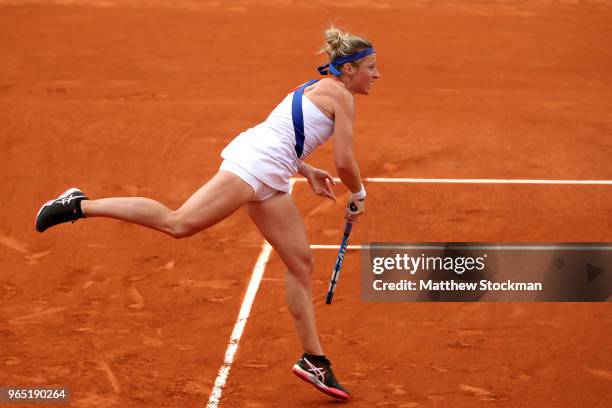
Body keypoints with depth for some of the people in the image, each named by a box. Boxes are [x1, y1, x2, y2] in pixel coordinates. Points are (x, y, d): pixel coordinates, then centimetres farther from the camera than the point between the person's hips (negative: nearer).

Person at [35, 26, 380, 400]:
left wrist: (307, 171, 31)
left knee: (301, 262, 9)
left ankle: (314, 361, 15)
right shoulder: (341, 95, -4)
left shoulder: (315, 89, 25)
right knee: (178, 223, -17)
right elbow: (345, 162, -8)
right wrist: (359, 195, 10)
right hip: (252, 163, -11)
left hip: (269, 181, 11)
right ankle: (79, 206, -9)